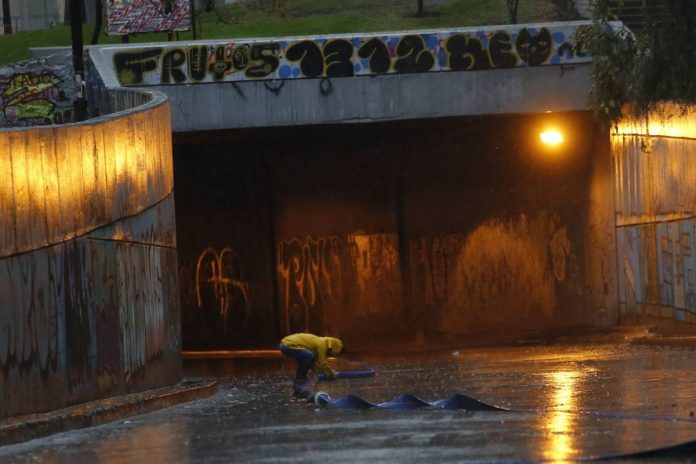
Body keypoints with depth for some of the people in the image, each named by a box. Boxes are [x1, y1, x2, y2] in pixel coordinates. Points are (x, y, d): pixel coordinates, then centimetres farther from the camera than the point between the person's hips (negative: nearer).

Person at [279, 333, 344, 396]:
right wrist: (330, 373, 7)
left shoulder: (320, 341, 19)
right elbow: (322, 363, -7)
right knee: (309, 357, -19)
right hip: (288, 345, -10)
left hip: (285, 344, 10)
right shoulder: (322, 345, -11)